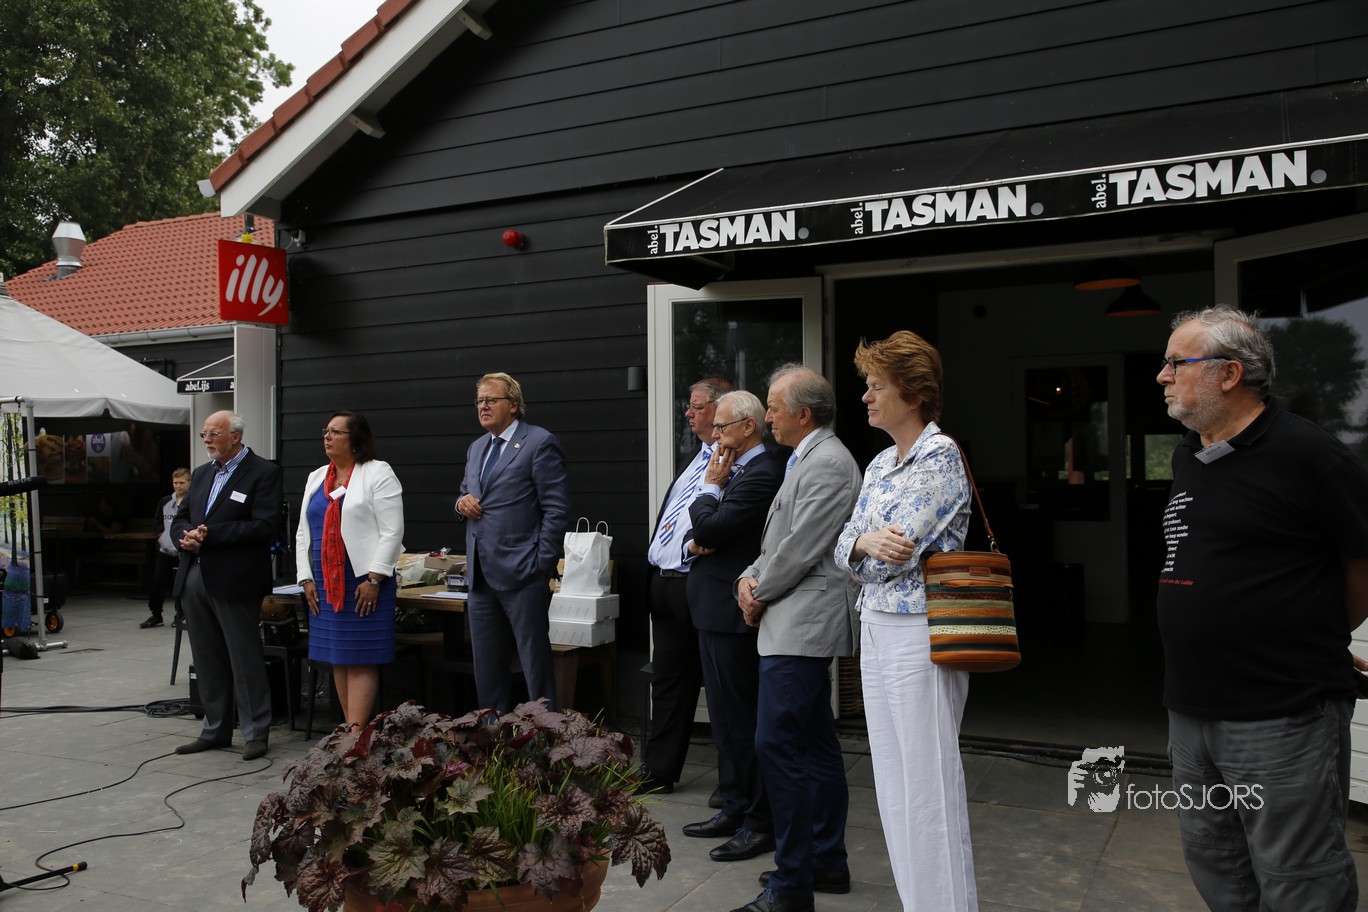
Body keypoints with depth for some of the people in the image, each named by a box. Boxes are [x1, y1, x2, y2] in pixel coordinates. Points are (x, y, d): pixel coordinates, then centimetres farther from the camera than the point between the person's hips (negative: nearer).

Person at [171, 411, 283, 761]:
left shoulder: (263, 473, -7)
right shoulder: (201, 474, 18)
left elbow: (265, 526, -17)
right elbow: (180, 519, 17)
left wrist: (210, 535, -19)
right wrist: (186, 537, -6)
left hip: (234, 580, -7)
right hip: (195, 577, 8)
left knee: (245, 660, -1)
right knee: (208, 661, 14)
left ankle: (256, 733, 9)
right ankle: (215, 730, 25)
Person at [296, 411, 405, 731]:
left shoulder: (378, 473, -5)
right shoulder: (316, 478, 17)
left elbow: (392, 532, -11)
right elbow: (303, 533, 17)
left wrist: (374, 579, -16)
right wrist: (306, 578, 8)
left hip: (364, 582, -7)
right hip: (326, 584, 7)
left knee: (361, 659, -6)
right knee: (337, 659, 8)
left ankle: (355, 732, -6)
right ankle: (351, 729, 15)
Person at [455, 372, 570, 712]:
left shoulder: (540, 443, -7)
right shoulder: (477, 448, 17)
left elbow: (557, 509, -11)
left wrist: (542, 565, -15)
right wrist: (462, 501, 3)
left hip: (521, 574, -8)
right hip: (481, 576, 8)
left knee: (535, 665, 0)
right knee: (487, 668, 15)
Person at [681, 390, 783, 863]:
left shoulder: (761, 473, -16)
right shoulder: (739, 471, 15)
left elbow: (710, 526, -22)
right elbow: (703, 529, 19)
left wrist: (711, 486, -7)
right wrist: (696, 539, -3)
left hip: (733, 613, -11)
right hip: (715, 611, 11)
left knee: (741, 719, -3)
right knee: (725, 717, 17)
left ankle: (761, 823, 7)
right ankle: (736, 809, 29)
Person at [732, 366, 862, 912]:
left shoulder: (827, 463, -14)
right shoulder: (807, 459, 19)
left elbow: (802, 548, -19)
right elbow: (780, 541, 20)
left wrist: (760, 593, -6)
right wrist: (750, 578, 4)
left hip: (801, 624, -11)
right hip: (797, 625, 11)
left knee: (777, 744, -11)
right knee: (815, 744, 15)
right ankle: (827, 862, 26)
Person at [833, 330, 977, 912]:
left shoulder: (941, 456, -12)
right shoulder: (879, 465, 14)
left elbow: (897, 551, -19)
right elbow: (845, 547, 9)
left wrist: (866, 550, -1)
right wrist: (866, 542, -12)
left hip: (918, 632, -9)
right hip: (875, 629, 9)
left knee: (928, 784, -1)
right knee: (892, 779, 14)